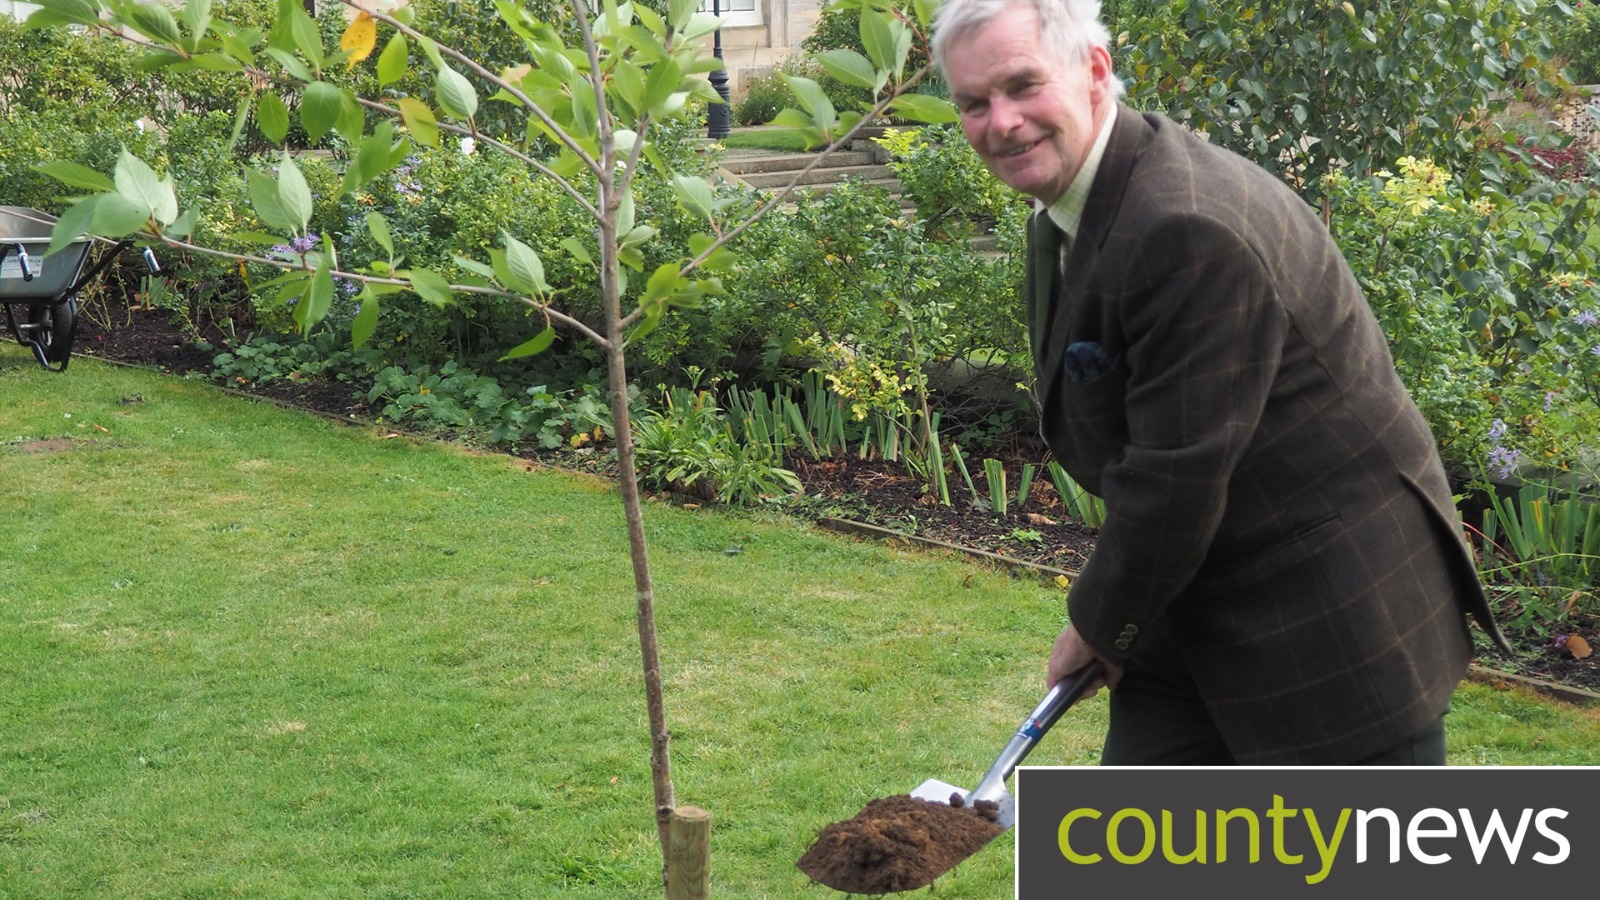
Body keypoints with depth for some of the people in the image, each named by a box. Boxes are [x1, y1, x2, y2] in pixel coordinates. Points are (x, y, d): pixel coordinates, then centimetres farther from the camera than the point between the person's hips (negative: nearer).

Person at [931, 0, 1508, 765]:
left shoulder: (1188, 229, -27)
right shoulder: (1060, 220, 5)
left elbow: (1173, 479, -24)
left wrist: (1099, 625, -9)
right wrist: (1105, 619, 10)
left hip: (1338, 611, -9)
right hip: (1199, 609, 9)